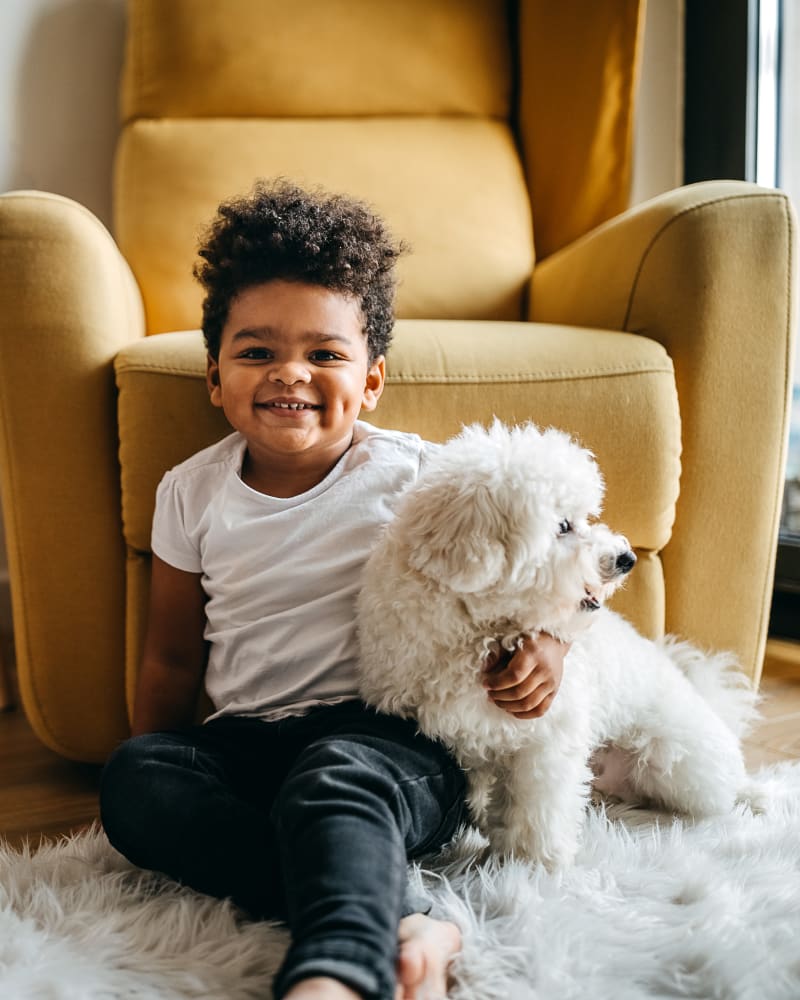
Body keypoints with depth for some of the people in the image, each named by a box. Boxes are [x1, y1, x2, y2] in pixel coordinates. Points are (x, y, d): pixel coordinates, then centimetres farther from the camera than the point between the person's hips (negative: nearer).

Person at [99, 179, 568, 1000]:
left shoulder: (414, 477, -1)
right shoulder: (191, 492, 8)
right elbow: (173, 661, 17)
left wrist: (544, 635, -9)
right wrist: (149, 776, 13)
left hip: (390, 732, -3)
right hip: (246, 740, 4)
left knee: (332, 781, -37)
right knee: (132, 778, -26)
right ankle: (397, 923, -36)